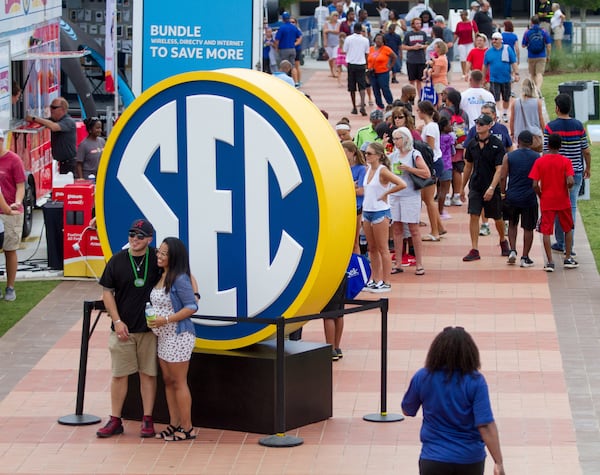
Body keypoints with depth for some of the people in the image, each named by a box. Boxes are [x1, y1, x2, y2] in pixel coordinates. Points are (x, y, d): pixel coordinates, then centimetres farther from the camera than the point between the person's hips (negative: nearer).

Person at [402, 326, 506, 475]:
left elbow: (407, 411, 10)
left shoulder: (422, 377, -8)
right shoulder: (475, 381, -12)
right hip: (471, 459, 1)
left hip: (434, 459, -1)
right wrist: (499, 462, -17)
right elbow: (486, 426, -18)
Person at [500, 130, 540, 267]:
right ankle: (525, 258, 10)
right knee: (528, 228, 9)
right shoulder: (537, 157, -1)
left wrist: (503, 193, 7)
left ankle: (513, 251, 9)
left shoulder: (509, 157, -1)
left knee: (512, 224, 22)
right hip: (529, 198, -1)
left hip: (512, 196, 1)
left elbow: (502, 177, -4)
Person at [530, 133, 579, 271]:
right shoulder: (565, 161, -7)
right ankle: (568, 258, 18)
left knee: (546, 232, 4)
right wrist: (567, 189, 3)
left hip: (546, 202, 0)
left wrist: (541, 196, 7)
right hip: (563, 201, 0)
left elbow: (535, 185, -9)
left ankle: (550, 262, -1)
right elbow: (570, 182, -18)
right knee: (568, 229, 18)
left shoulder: (539, 161, -5)